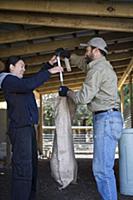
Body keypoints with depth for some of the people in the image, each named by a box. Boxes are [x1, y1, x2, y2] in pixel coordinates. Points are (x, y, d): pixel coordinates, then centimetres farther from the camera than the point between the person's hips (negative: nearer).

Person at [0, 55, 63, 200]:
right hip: (20, 128, -10)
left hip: (28, 127, 10)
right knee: (23, 168, -13)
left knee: (32, 167, 12)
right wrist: (49, 72, -18)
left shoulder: (18, 81, 21)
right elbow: (29, 84, -24)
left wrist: (49, 64, 19)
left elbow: (36, 78, 30)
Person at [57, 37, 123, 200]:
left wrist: (67, 92, 2)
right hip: (107, 119, 11)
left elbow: (84, 97, -15)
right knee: (104, 166, 13)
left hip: (106, 119, -11)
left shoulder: (98, 69, -12)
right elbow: (83, 63, 40)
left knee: (102, 168, -12)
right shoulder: (102, 65, 20)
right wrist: (69, 56, 28)